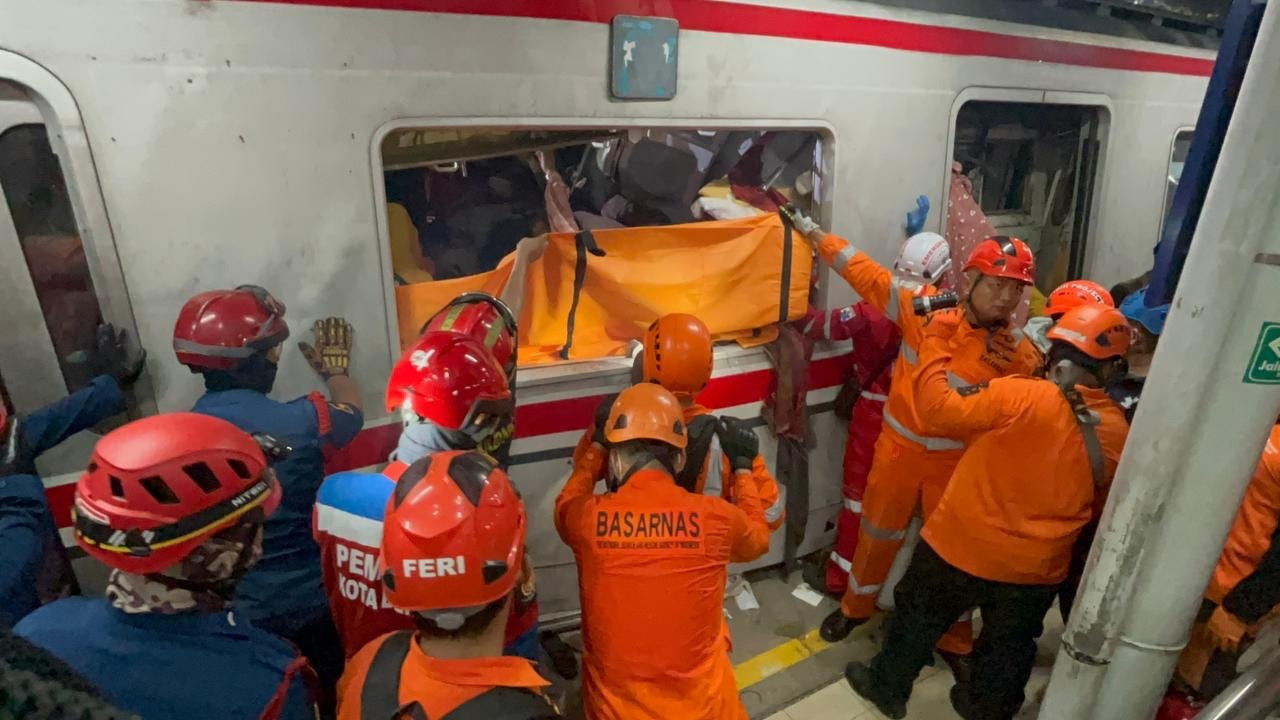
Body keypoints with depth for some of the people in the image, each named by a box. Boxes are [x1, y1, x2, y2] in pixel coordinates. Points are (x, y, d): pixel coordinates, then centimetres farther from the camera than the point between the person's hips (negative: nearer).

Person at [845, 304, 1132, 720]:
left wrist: (936, 339, -12)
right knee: (1008, 648, 27)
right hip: (1036, 569, 4)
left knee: (918, 619, 21)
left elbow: (938, 410, -20)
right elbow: (1094, 497, 7)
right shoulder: (1117, 432, -7)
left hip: (962, 547, -3)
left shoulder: (1019, 397, -25)